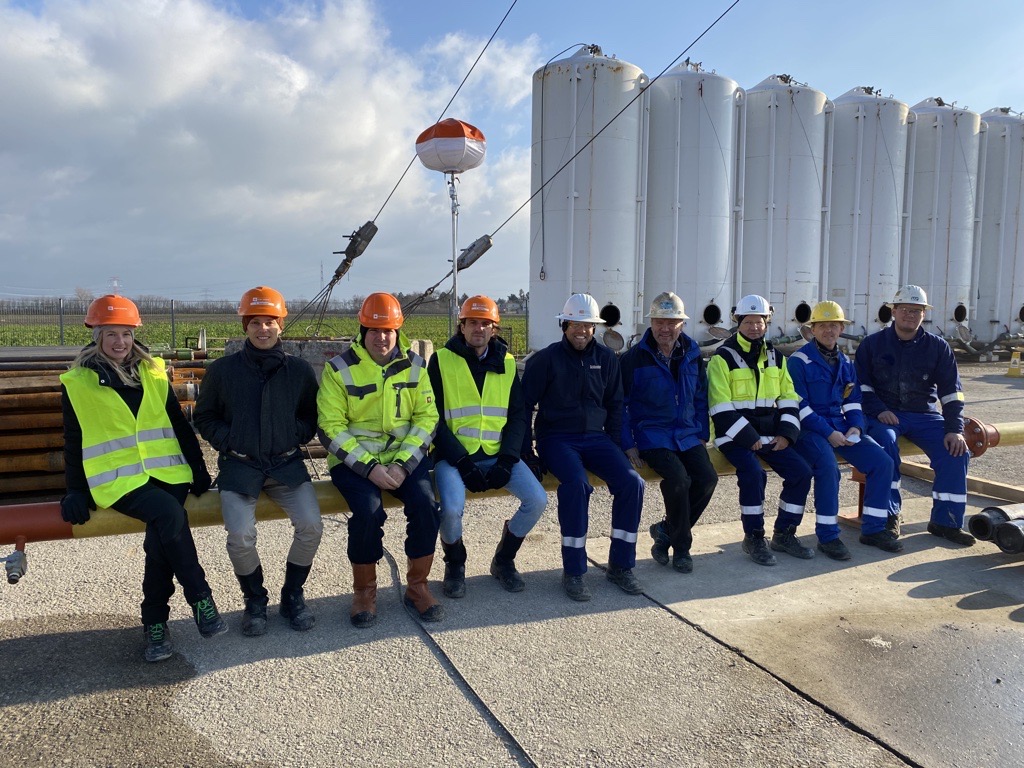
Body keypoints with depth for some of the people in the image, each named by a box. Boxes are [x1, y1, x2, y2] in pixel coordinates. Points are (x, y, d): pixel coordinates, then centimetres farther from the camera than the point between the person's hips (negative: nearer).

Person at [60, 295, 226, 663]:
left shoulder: (153, 373, 12)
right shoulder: (76, 383, 6)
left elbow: (179, 425, 14)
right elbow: (73, 442, 9)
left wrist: (199, 470, 8)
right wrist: (76, 491, 1)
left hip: (166, 471, 2)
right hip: (119, 479, -2)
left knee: (160, 535, -24)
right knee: (169, 513, -30)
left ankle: (155, 622, -8)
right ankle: (200, 599, -17)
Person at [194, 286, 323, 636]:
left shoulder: (299, 369, 7)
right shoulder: (221, 370, 5)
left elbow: (313, 416, 17)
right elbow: (204, 417, 14)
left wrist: (295, 436, -2)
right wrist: (228, 440, -2)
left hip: (287, 463, 1)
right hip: (240, 465, -1)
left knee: (311, 526, -19)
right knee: (241, 536, -22)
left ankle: (292, 594, 9)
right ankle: (255, 600, 8)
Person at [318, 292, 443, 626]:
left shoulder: (414, 365, 3)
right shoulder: (339, 368, -5)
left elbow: (427, 417, 1)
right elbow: (330, 429, -8)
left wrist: (403, 464, -12)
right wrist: (369, 467, -18)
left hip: (405, 456, 3)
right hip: (354, 460, -2)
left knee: (426, 505, -22)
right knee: (368, 509, -28)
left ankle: (417, 586, 0)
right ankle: (364, 591, -3)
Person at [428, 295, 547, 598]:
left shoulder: (507, 363, 9)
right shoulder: (441, 361, -2)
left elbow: (518, 415, 8)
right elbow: (435, 417, -5)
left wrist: (507, 460, -7)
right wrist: (463, 463, -14)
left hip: (498, 454, 4)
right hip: (454, 455, -3)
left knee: (537, 500, -16)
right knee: (452, 508, -29)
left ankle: (503, 560, 12)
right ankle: (455, 565, 6)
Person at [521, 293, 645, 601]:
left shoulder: (606, 359, 9)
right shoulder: (545, 359, -2)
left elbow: (615, 405, 17)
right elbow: (524, 405, 0)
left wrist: (614, 445, 6)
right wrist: (526, 450, -6)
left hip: (595, 437, 4)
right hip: (556, 438, -4)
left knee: (632, 481, -20)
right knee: (576, 484, -33)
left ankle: (620, 565, -4)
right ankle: (573, 572, -19)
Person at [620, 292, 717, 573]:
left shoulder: (692, 355, 9)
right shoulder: (634, 358, -5)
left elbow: (701, 398, 18)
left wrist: (702, 434, 10)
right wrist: (628, 444, -9)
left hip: (687, 434, 5)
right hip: (651, 434, -5)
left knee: (707, 478, -18)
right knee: (678, 478, -27)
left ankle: (666, 530, 5)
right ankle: (681, 547, -3)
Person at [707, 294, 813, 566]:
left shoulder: (775, 357, 13)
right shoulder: (723, 358, -6)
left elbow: (789, 398, 14)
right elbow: (722, 409, -12)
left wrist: (786, 433, -1)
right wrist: (748, 438, -17)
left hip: (768, 434, 6)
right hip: (734, 434, -6)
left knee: (801, 472, -9)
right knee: (754, 473, -29)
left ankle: (784, 534, 8)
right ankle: (753, 537, -10)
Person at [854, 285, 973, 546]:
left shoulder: (938, 347, 6)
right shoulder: (872, 344, 3)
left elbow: (952, 392, 2)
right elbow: (861, 384, 2)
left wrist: (955, 429, -9)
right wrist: (878, 410, -16)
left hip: (924, 415, 3)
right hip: (884, 415, -2)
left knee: (956, 451, -19)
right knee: (886, 440, -34)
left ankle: (945, 522, -3)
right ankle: (890, 515, -21)